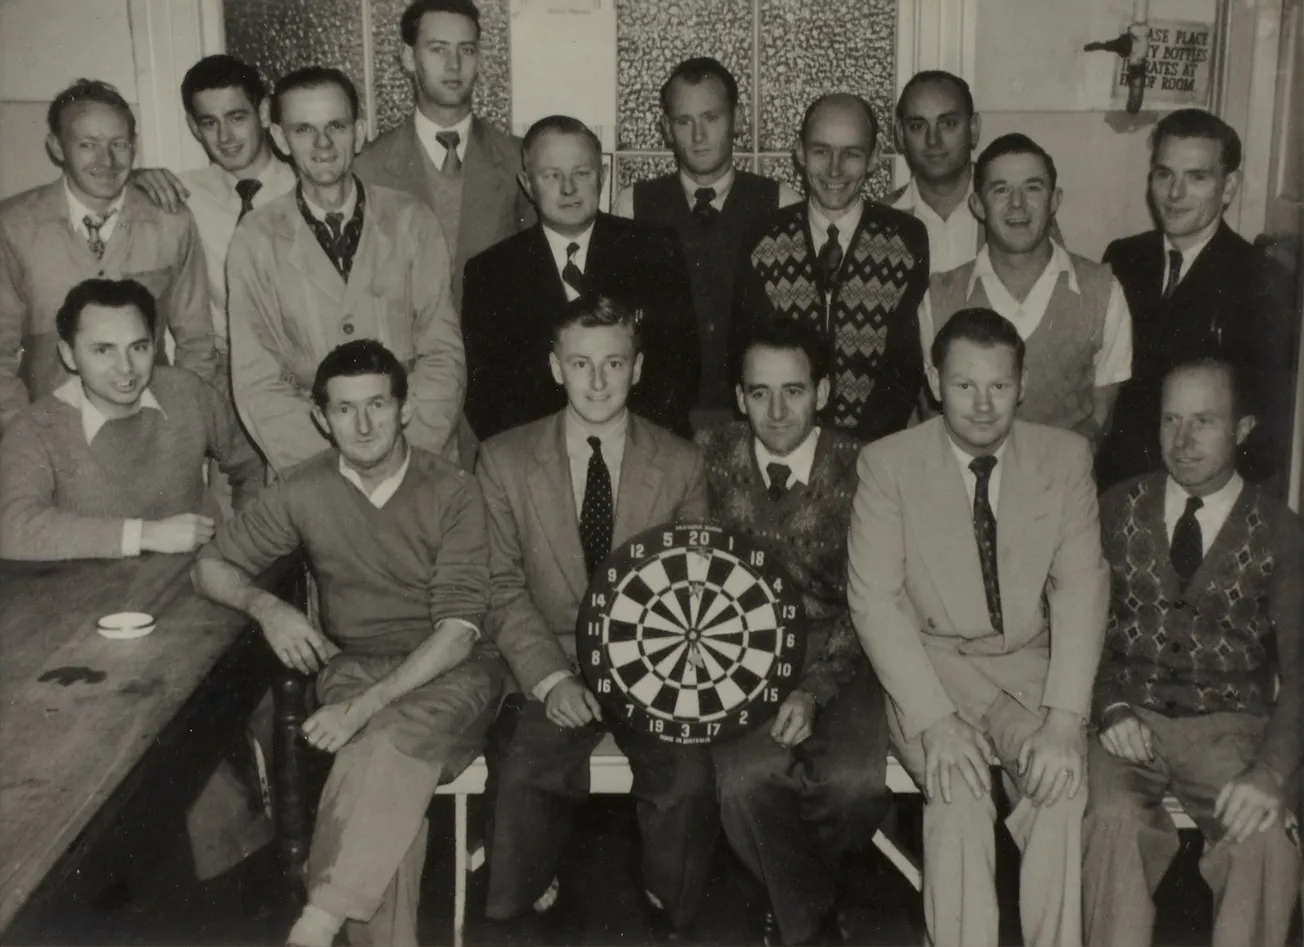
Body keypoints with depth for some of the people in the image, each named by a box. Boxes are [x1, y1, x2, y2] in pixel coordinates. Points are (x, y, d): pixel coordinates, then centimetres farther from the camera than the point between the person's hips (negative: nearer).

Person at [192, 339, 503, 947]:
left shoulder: (453, 492, -7)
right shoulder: (304, 493, 1)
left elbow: (459, 629, -13)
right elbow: (210, 566, 13)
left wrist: (366, 708, -24)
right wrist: (265, 606, -11)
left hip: (448, 671, -2)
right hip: (352, 665, 2)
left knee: (395, 740, -35)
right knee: (387, 778, -30)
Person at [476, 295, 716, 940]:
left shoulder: (681, 464, 4)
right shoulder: (504, 460, 2)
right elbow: (502, 586, 0)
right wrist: (550, 678, -13)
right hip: (550, 669, 0)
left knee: (688, 781, -25)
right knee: (521, 778, -27)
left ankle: (671, 918, 6)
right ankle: (526, 910, 6)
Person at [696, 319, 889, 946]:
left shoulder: (859, 472, -5)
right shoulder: (710, 459, 0)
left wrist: (814, 690, -18)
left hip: (833, 659, 0)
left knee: (857, 782, -26)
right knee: (748, 778, -28)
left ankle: (794, 895, 10)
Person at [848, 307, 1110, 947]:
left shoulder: (1065, 456, 2)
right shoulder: (887, 464, -4)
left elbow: (1081, 588, -4)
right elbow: (874, 600, -9)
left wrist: (1065, 720, -17)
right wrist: (933, 720, -21)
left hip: (1029, 666, 2)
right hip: (929, 666, -1)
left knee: (1062, 782, -26)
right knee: (958, 790, -28)